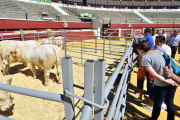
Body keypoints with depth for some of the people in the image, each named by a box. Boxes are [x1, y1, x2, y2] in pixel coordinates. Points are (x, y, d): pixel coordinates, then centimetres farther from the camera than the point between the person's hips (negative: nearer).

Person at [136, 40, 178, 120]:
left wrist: (167, 81, -10)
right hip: (173, 81, 6)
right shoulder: (158, 51, 5)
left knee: (157, 104, 18)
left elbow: (154, 74, -19)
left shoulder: (145, 57, -14)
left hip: (161, 85, -6)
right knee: (170, 103, 24)